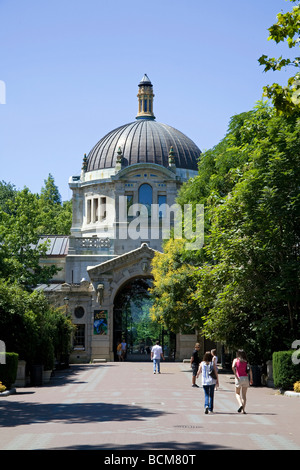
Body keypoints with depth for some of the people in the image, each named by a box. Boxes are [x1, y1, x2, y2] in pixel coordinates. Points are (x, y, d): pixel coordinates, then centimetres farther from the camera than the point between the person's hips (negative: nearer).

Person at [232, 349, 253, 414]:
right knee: (244, 395, 8)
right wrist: (251, 379, 4)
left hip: (239, 378, -2)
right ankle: (243, 410, 2)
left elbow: (233, 367, -15)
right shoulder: (246, 361, 11)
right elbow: (250, 370, 2)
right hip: (246, 378, 2)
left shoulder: (236, 360, 4)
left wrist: (236, 376, -13)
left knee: (237, 393, 14)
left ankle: (240, 404, -11)